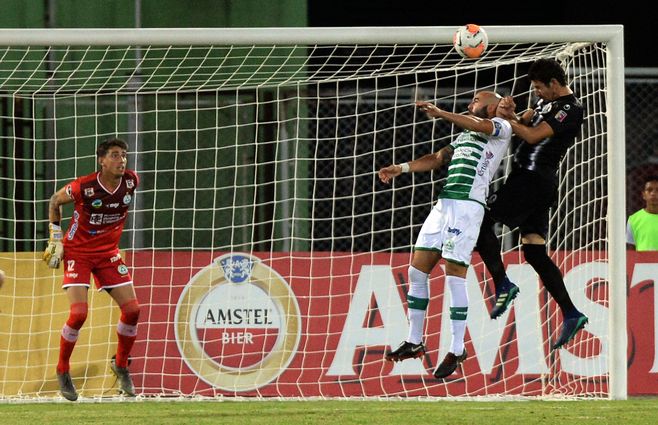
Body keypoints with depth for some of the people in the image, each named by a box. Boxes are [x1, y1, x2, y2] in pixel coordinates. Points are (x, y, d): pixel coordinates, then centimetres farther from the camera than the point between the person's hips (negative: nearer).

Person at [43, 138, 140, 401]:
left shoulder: (131, 182, -10)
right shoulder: (83, 187, -23)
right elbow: (55, 201, -2)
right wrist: (55, 240, -2)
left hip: (108, 252, 5)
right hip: (77, 252, -5)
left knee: (132, 310, -6)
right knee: (79, 313, -18)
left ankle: (121, 364, 17)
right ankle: (62, 370, 3)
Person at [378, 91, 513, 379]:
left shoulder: (502, 128, 3)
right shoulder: (465, 135, 29)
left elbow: (481, 126, -17)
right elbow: (438, 158, 27)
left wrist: (440, 113, -20)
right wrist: (402, 168, 14)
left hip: (468, 206, -8)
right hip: (444, 202, 8)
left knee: (455, 276, -11)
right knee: (417, 270, 5)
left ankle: (457, 349, -4)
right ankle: (414, 341, 15)